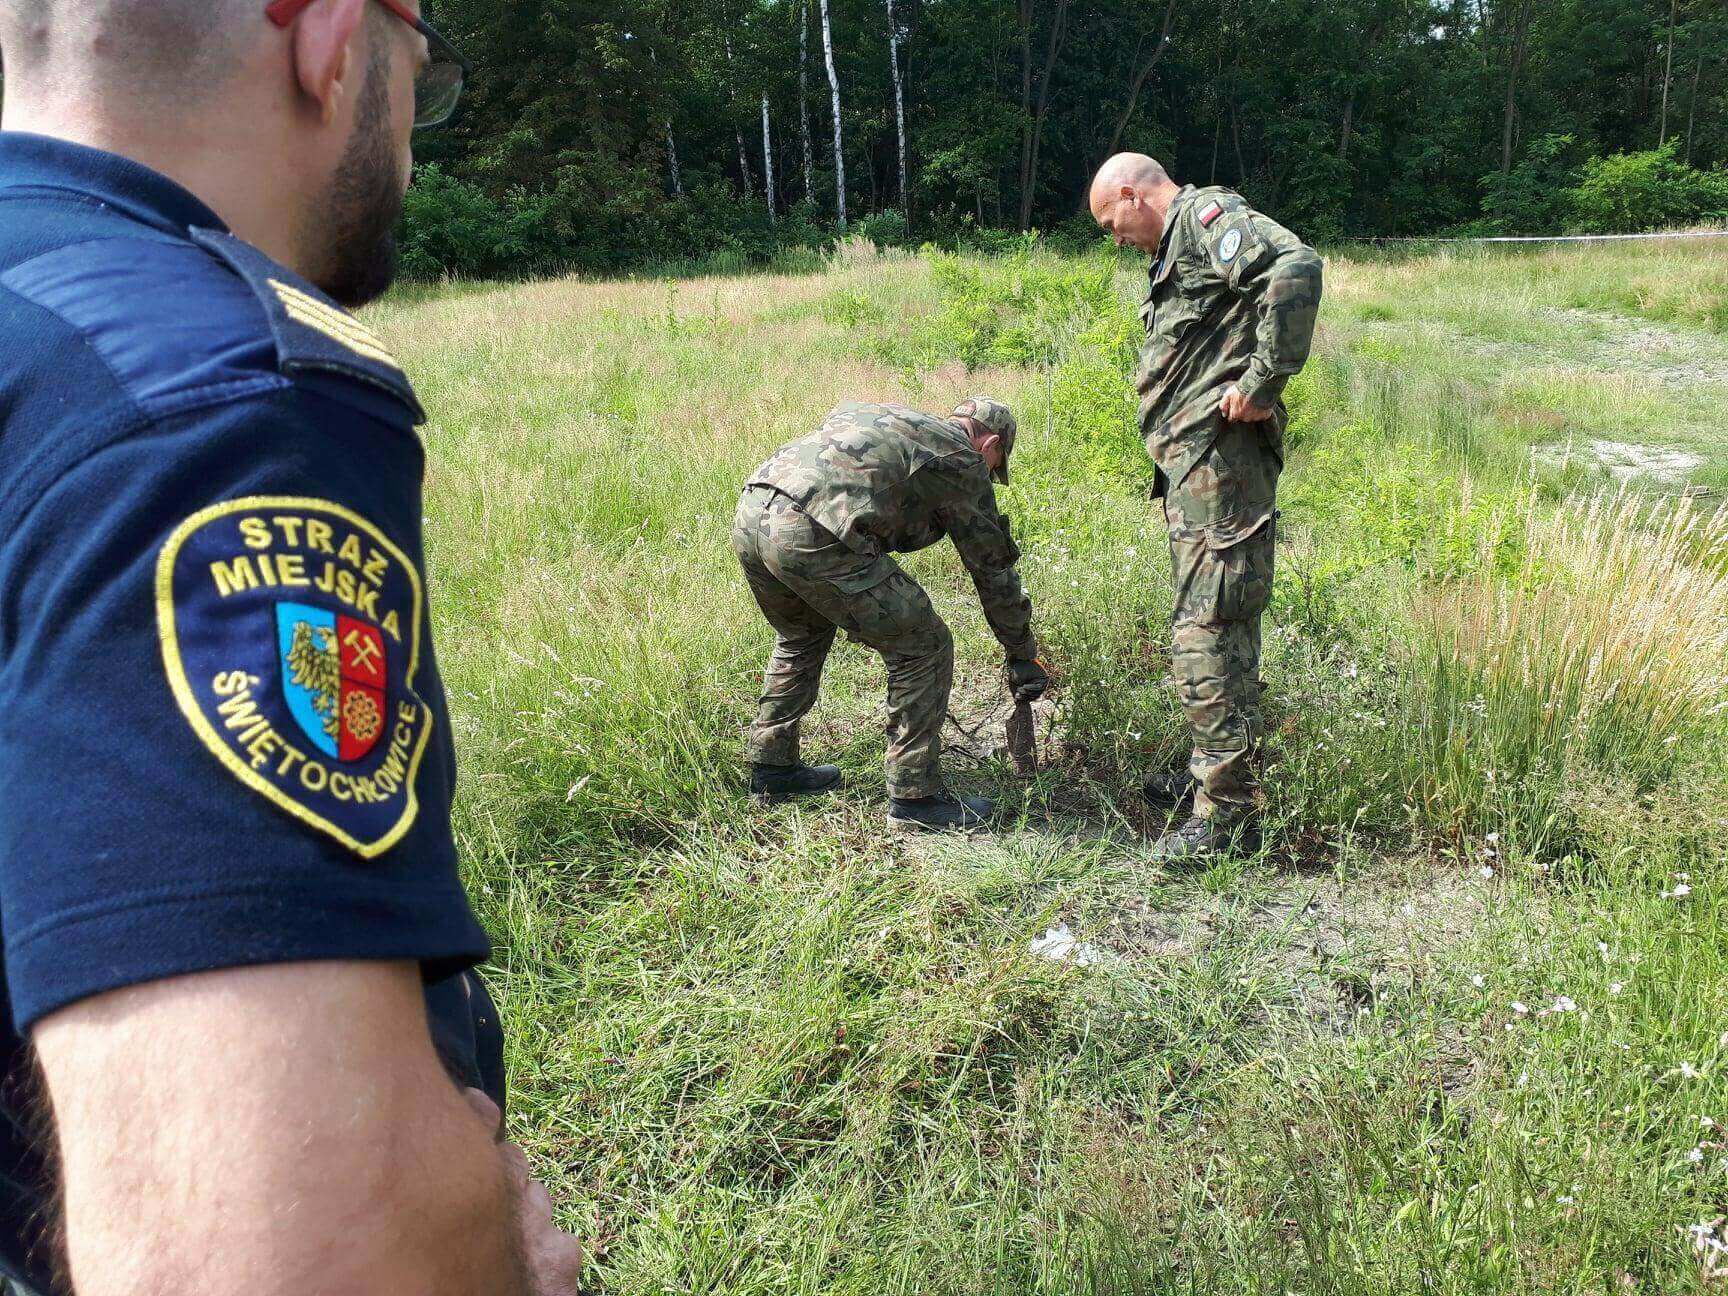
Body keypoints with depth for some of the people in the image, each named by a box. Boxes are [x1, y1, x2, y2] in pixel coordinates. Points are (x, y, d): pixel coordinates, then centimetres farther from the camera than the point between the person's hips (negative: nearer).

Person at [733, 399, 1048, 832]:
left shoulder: (887, 417, 32)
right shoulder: (962, 461, 12)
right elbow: (994, 567, 17)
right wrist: (1023, 656, 27)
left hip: (750, 514, 8)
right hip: (811, 536, -8)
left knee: (801, 637, 32)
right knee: (922, 649, 6)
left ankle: (772, 769, 40)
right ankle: (914, 798, 13)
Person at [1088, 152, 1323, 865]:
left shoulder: (1207, 214, -5)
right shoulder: (1178, 249, 26)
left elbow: (1297, 268, -22)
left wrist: (1261, 383, -20)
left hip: (1222, 453, -11)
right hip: (1191, 460, 11)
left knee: (1209, 627, -12)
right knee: (1217, 620, 15)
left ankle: (1228, 803, -7)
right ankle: (1212, 771, 26)